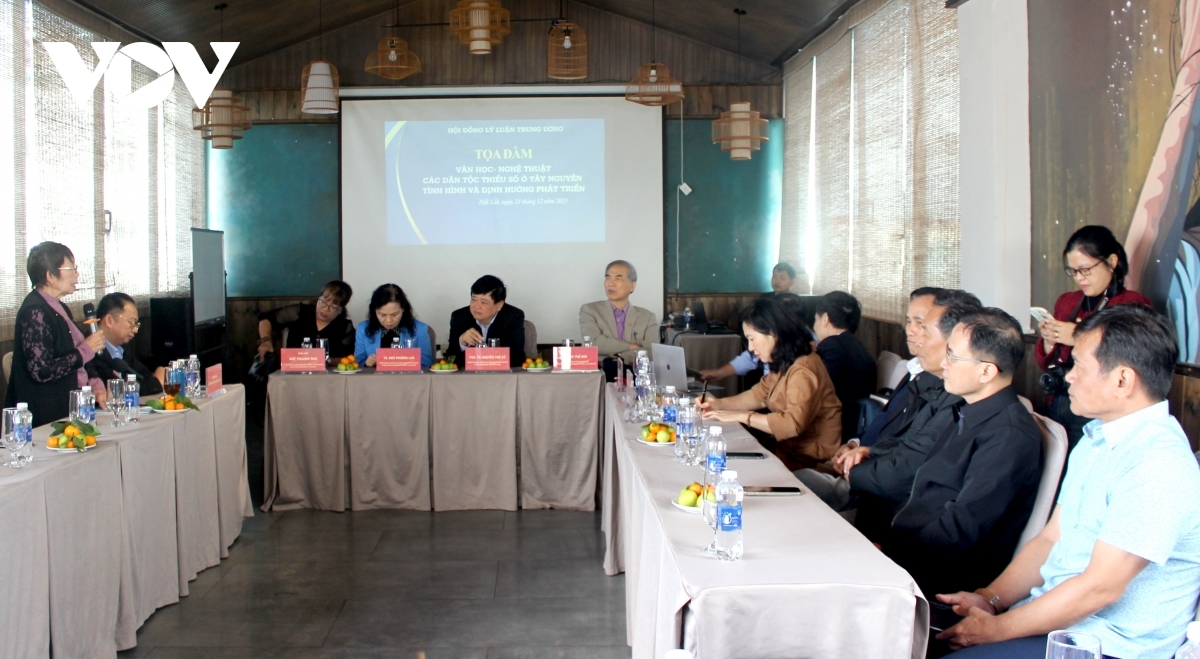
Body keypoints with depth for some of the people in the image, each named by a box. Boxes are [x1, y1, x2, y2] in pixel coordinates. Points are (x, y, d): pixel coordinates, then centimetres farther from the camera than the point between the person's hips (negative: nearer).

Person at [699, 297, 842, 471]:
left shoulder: (803, 372, -23)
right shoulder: (783, 365, 7)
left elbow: (793, 423, -33)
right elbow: (759, 395, 15)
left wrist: (741, 416, -26)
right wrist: (719, 404, 0)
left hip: (811, 461, -8)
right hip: (789, 447, 8)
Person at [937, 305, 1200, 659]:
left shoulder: (1157, 464, -21)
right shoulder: (1096, 440, 11)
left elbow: (1099, 587, -22)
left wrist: (995, 629, -15)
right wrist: (990, 598, -2)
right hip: (1051, 609, 9)